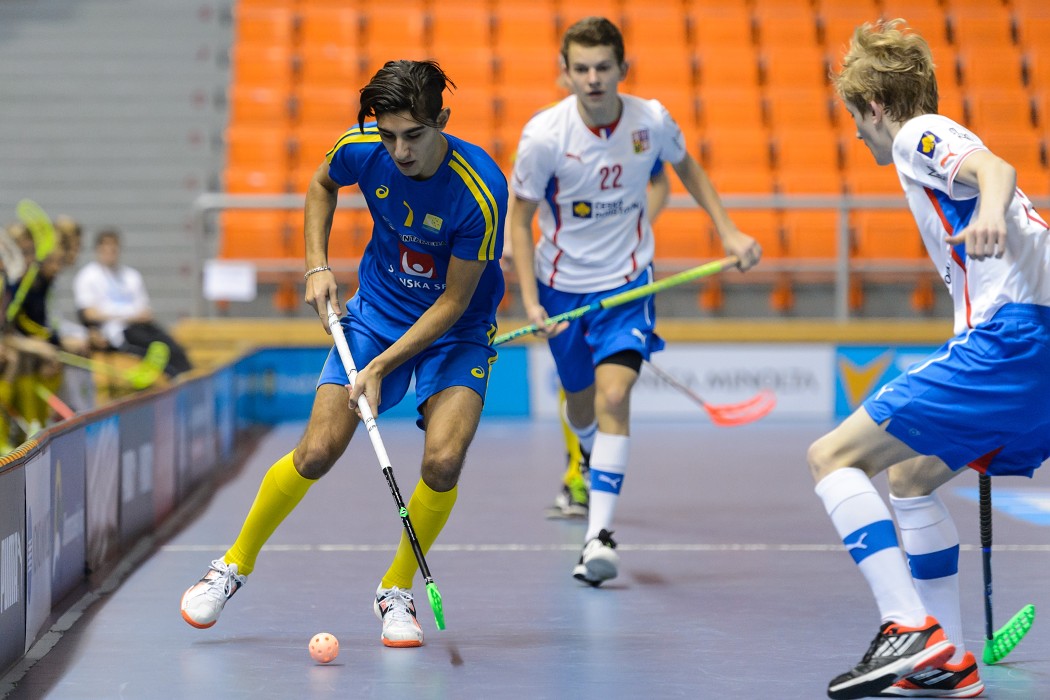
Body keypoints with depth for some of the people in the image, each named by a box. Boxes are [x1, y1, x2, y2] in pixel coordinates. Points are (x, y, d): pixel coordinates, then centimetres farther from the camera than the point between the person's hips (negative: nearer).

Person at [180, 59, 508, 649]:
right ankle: (235, 565, 15)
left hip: (456, 328, -2)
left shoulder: (481, 190, -29)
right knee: (317, 452, -8)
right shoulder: (361, 149, -18)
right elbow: (323, 184, 9)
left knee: (443, 461, -22)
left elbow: (455, 300, -21)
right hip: (377, 309, 2)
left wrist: (381, 366, -24)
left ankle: (397, 591, 3)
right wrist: (318, 265, -2)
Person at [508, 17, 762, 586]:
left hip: (626, 282, 0)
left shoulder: (651, 120, -13)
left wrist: (727, 231, 4)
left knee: (614, 395, -20)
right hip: (562, 284, 1)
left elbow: (685, 165, 11)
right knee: (580, 403, 16)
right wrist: (530, 302, -17)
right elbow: (520, 219, -9)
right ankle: (590, 466, 53)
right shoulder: (544, 135, -19)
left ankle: (599, 534, -21)